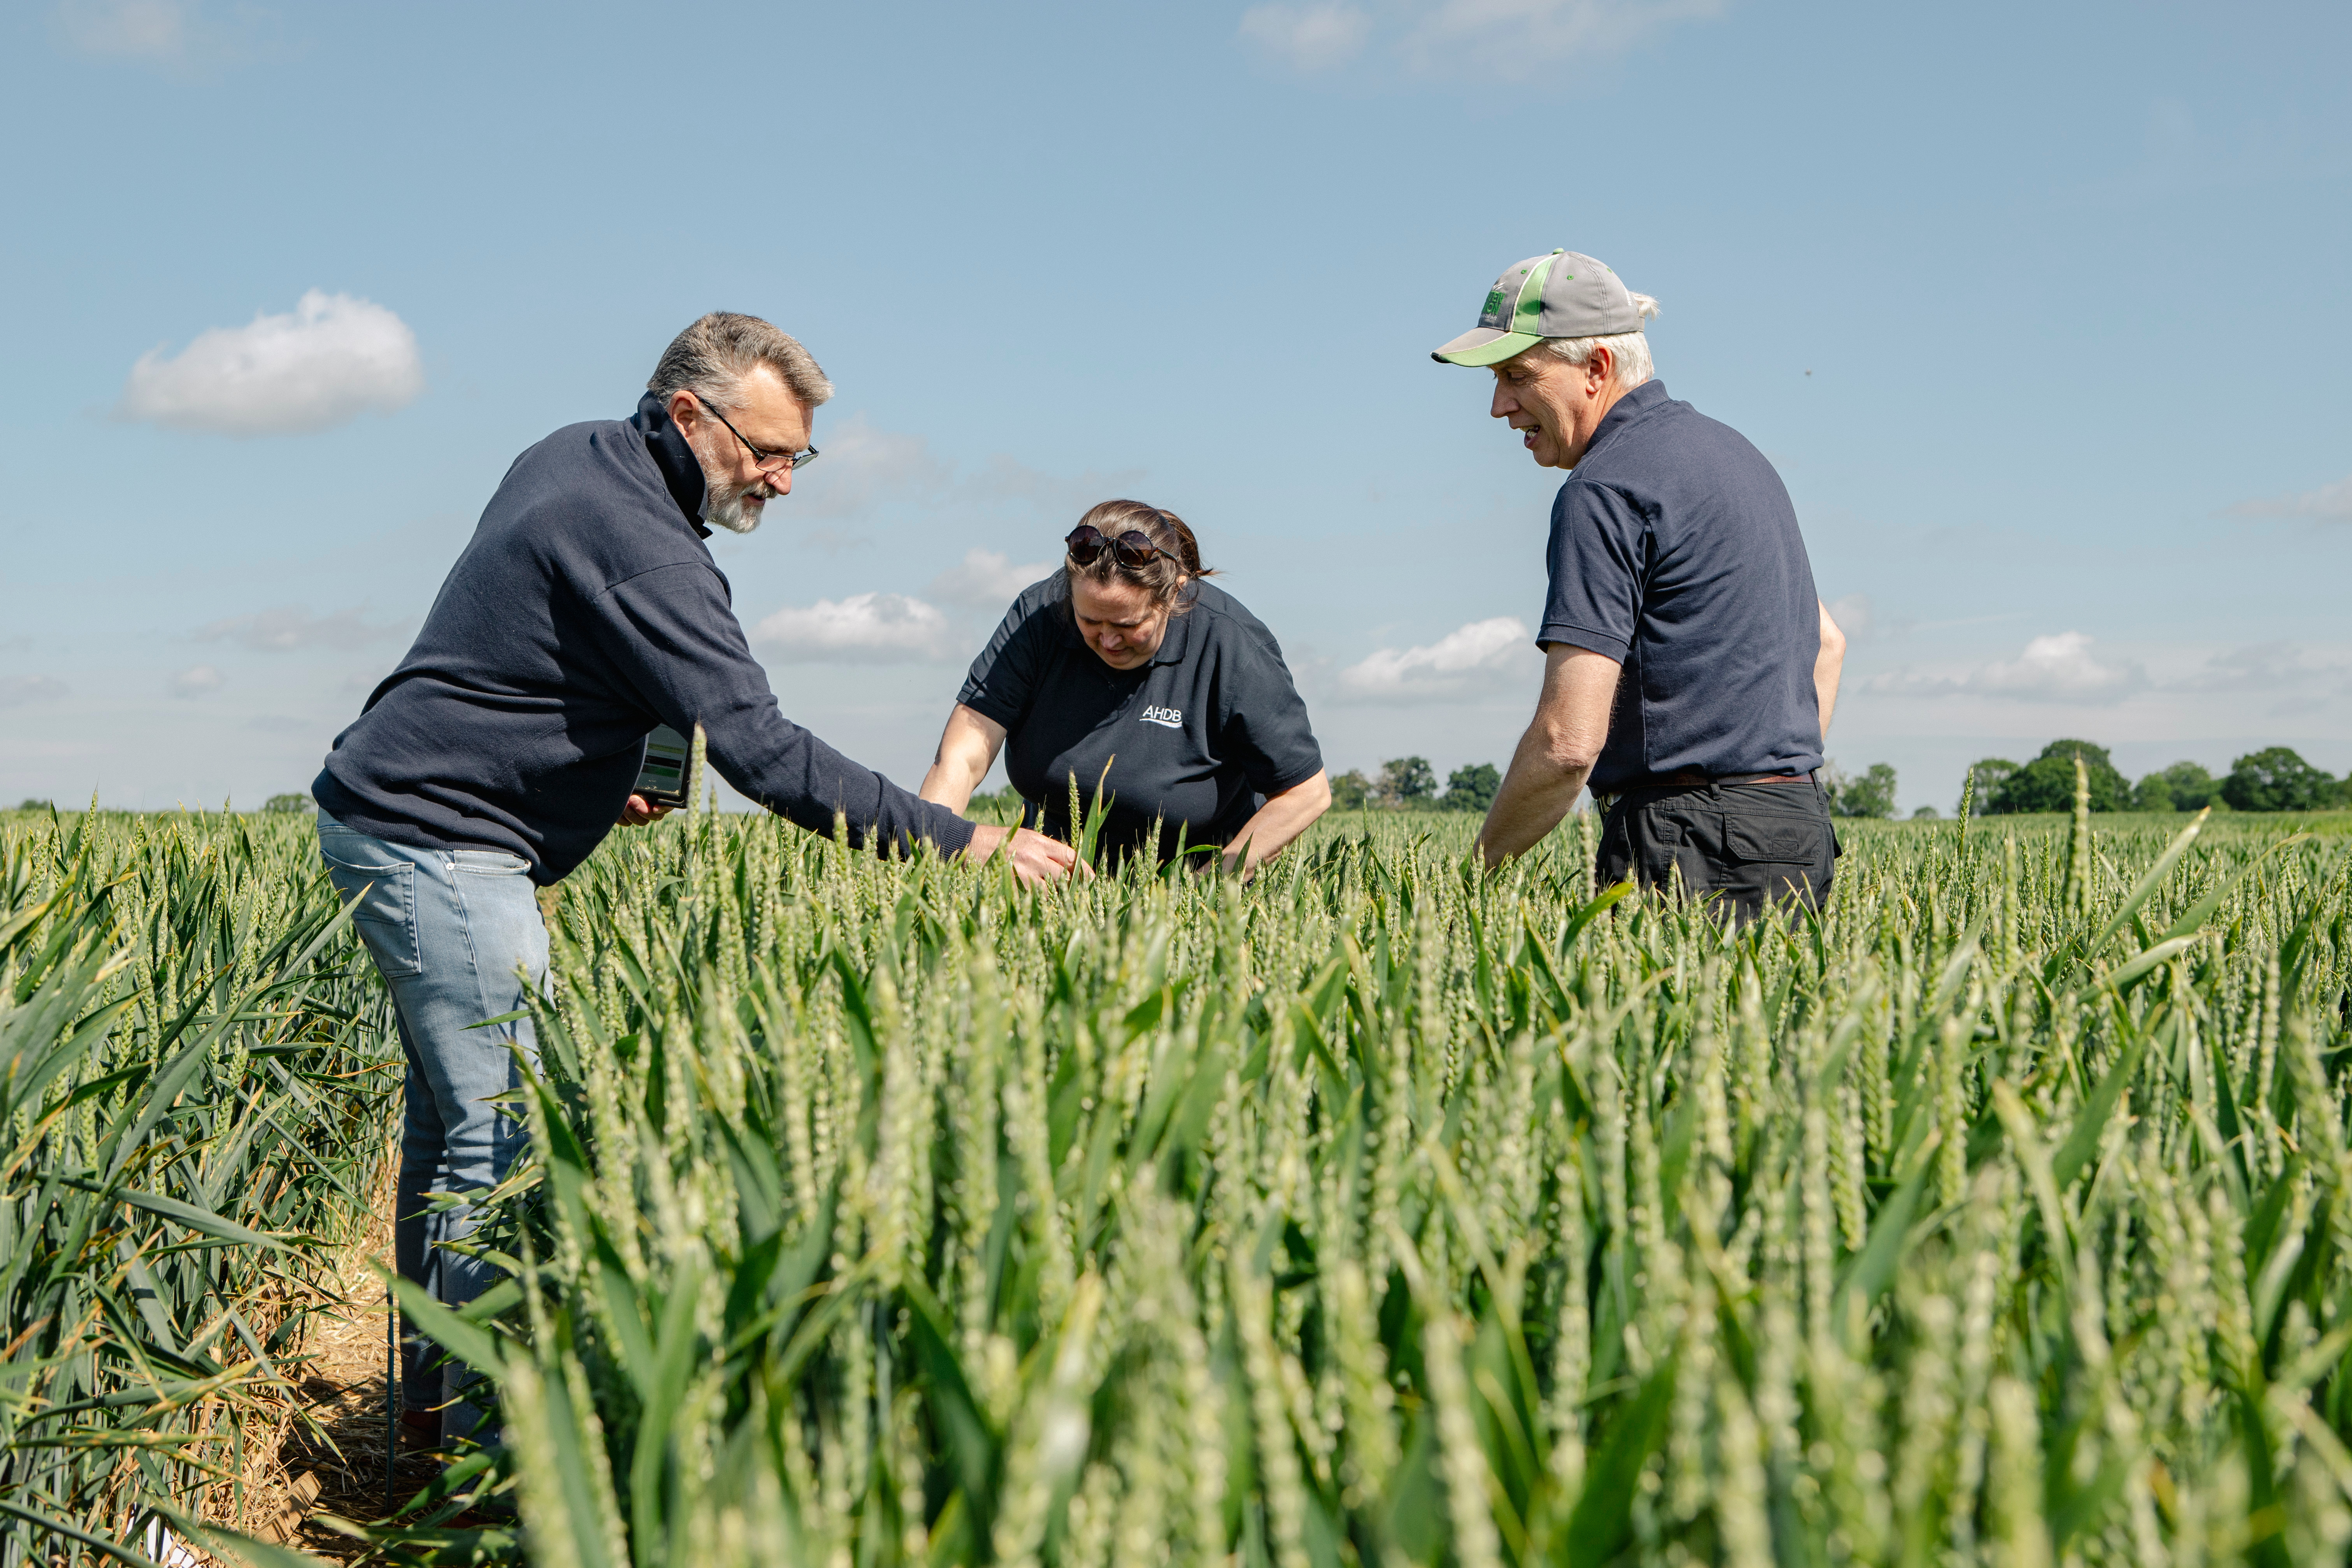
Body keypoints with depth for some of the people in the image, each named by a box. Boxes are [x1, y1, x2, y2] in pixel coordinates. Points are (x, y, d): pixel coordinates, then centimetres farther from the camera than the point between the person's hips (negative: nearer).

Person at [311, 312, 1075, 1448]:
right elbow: (762, 750, -30)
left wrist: (593, 767, 12)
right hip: (439, 845, -11)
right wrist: (963, 841, -29)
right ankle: (486, 1431, -5)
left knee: (452, 1110, 14)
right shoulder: (634, 545, -24)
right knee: (507, 1129, -10)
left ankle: (434, 1391, 23)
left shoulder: (574, 458, 8)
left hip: (391, 817, 11)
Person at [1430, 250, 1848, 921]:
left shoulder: (1605, 492, -12)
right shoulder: (1729, 450, 18)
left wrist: (1478, 868, -4)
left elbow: (1567, 741, -18)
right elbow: (1825, 643, 29)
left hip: (1696, 852, -9)